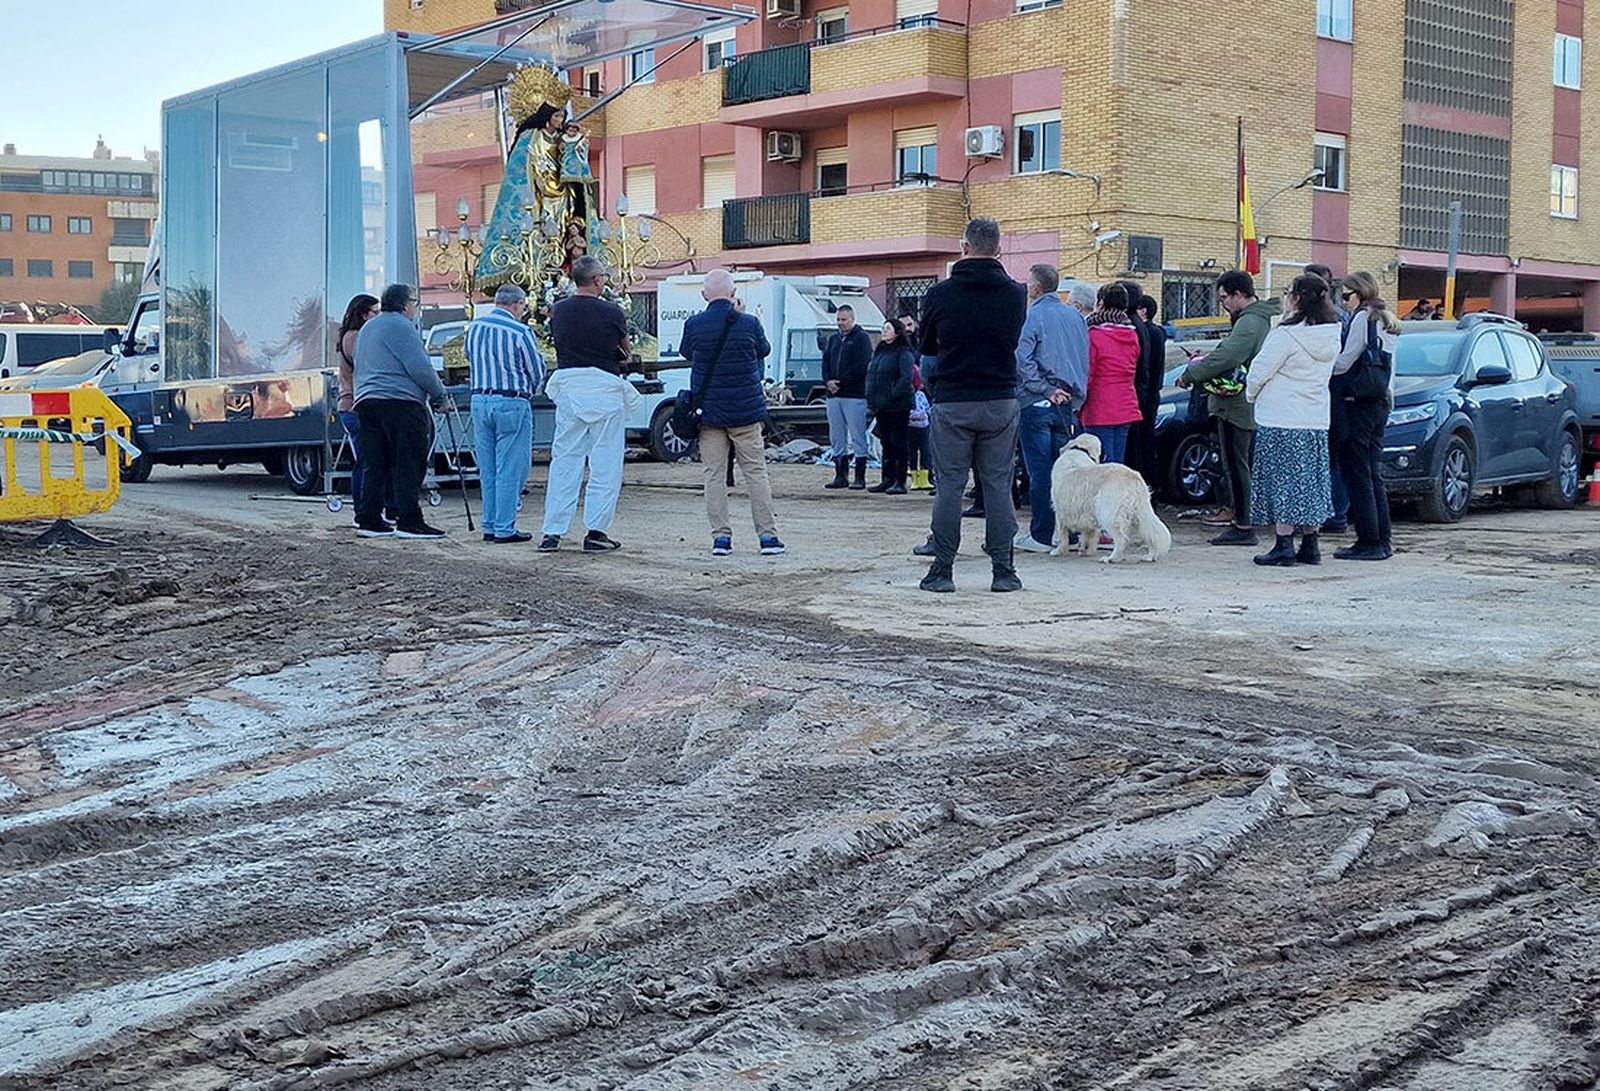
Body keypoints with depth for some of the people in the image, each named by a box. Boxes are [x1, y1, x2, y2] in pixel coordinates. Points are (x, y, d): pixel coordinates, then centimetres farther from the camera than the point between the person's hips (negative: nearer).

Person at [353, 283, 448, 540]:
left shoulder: (366, 329, 23)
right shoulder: (401, 326, -7)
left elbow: (360, 369, 27)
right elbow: (420, 367, -13)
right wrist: (440, 395, -3)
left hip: (365, 401, 9)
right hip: (399, 401, -9)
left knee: (374, 464, 9)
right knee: (409, 464, -7)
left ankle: (368, 521, 7)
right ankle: (409, 522, -10)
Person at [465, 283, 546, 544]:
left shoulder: (474, 327, 6)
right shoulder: (520, 332, -12)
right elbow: (538, 372, -2)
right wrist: (528, 391, 17)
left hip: (479, 400, 6)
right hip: (511, 404, -6)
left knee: (487, 470, 13)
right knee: (510, 469, -1)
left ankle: (489, 526, 17)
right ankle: (504, 529, -1)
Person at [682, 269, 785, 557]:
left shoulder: (693, 325, -7)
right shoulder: (749, 323, -8)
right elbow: (764, 351, 11)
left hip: (708, 411, 0)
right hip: (746, 411, 0)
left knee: (714, 474, 6)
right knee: (756, 472, 7)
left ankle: (721, 536, 1)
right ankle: (767, 535, 6)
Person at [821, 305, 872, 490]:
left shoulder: (861, 338, -2)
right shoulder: (833, 339, 19)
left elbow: (861, 366, -12)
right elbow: (825, 362, 15)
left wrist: (841, 383, -14)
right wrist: (828, 381, -4)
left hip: (854, 395, -7)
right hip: (834, 395, 7)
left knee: (858, 437, -5)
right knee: (836, 438, 7)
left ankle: (860, 477, -4)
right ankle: (841, 476, 13)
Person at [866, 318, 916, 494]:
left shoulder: (903, 354, -9)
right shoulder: (879, 352, 16)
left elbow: (906, 378, -18)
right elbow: (870, 375, 20)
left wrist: (892, 396, -20)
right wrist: (871, 398, 9)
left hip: (897, 407, -8)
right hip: (881, 406, 8)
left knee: (899, 442, -4)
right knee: (885, 443, 12)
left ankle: (900, 482, -2)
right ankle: (887, 479, 18)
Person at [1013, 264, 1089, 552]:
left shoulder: (1033, 316, -9)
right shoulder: (1076, 317, 12)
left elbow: (1021, 359, -18)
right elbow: (1084, 361, 16)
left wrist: (1045, 390, -12)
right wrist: (1075, 393, 16)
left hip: (1037, 403, -6)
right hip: (1068, 402, 6)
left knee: (1040, 471, -3)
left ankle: (1041, 536, 0)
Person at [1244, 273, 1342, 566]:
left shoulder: (1287, 335, -17)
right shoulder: (1331, 336, 6)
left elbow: (1260, 371, -14)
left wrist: (1251, 395, 8)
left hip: (1281, 421, -7)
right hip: (1316, 420, 7)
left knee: (1282, 480, -2)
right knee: (1310, 480, 12)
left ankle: (1284, 546, -2)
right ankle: (1310, 546, 16)